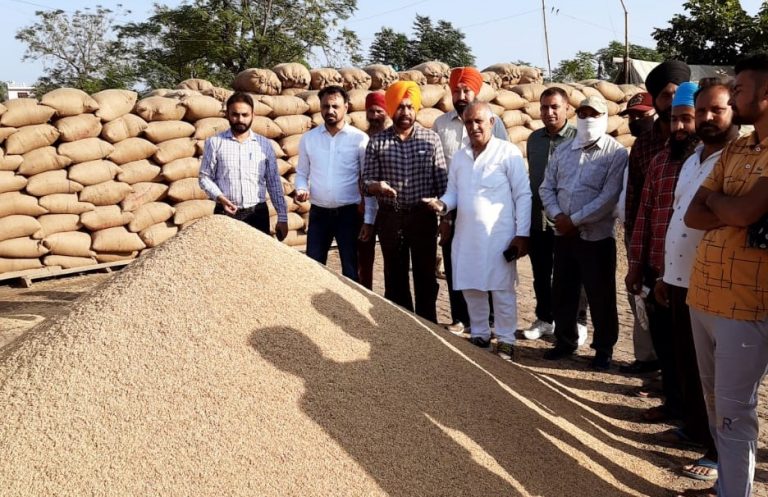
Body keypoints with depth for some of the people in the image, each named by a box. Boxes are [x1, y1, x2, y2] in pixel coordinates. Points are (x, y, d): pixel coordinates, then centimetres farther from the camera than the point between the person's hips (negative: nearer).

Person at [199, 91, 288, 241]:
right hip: (226, 214, -2)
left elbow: (274, 183, 8)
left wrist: (282, 217, 4)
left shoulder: (264, 144, 7)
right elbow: (205, 177, 3)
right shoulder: (214, 142, 2)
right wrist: (219, 197, -16)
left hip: (258, 214, 2)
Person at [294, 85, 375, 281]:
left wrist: (369, 219, -7)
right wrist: (301, 189, -11)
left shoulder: (360, 139, -6)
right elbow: (302, 173, 12)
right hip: (318, 213, 3)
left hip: (348, 213, -3)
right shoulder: (308, 138, 4)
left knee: (351, 270, 8)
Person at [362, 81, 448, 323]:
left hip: (423, 215, -1)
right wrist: (376, 186, -21)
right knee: (395, 275, 10)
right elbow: (366, 180, 2)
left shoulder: (431, 139, 0)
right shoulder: (377, 142, 1)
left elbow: (442, 181, 1)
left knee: (425, 274, 6)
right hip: (390, 217, 1)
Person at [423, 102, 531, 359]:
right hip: (466, 235, 5)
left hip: (499, 235, -5)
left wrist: (522, 234, -11)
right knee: (470, 288, 11)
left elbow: (523, 195, -7)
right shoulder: (459, 156, 11)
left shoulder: (508, 152, -5)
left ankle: (506, 341, 13)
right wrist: (442, 205, -9)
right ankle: (479, 335, 26)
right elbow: (453, 192, 14)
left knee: (502, 289, 2)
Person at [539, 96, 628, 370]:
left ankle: (604, 349, 19)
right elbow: (547, 187, 9)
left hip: (596, 236, -5)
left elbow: (609, 196, -16)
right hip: (563, 234, 5)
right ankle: (565, 341, 29)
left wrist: (575, 220, -15)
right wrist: (557, 215, -8)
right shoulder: (562, 150, 10)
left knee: (601, 296, 4)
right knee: (562, 292, 13)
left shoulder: (616, 153, -7)